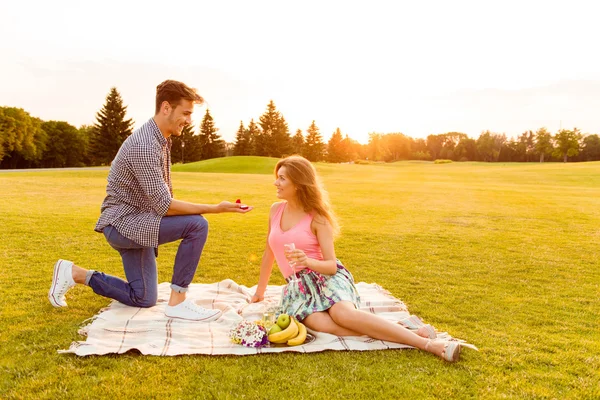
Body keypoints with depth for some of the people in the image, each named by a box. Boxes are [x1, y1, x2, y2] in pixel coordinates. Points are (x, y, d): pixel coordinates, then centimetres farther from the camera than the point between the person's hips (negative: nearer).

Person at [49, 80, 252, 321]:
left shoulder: (162, 139, 6)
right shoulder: (144, 146, -25)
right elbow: (164, 206, -26)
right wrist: (215, 208, -26)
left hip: (133, 223, 9)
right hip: (123, 223, -9)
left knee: (143, 299, 15)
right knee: (197, 225, -26)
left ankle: (75, 274, 24)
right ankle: (177, 303, -14)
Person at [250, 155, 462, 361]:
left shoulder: (317, 217, -6)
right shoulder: (276, 210, 8)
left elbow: (331, 265, -9)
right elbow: (269, 252, 20)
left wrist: (308, 261, -30)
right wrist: (260, 291, 25)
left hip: (326, 277, -3)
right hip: (297, 286, 3)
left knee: (343, 314, -37)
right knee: (326, 326, -33)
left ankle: (427, 343, -35)